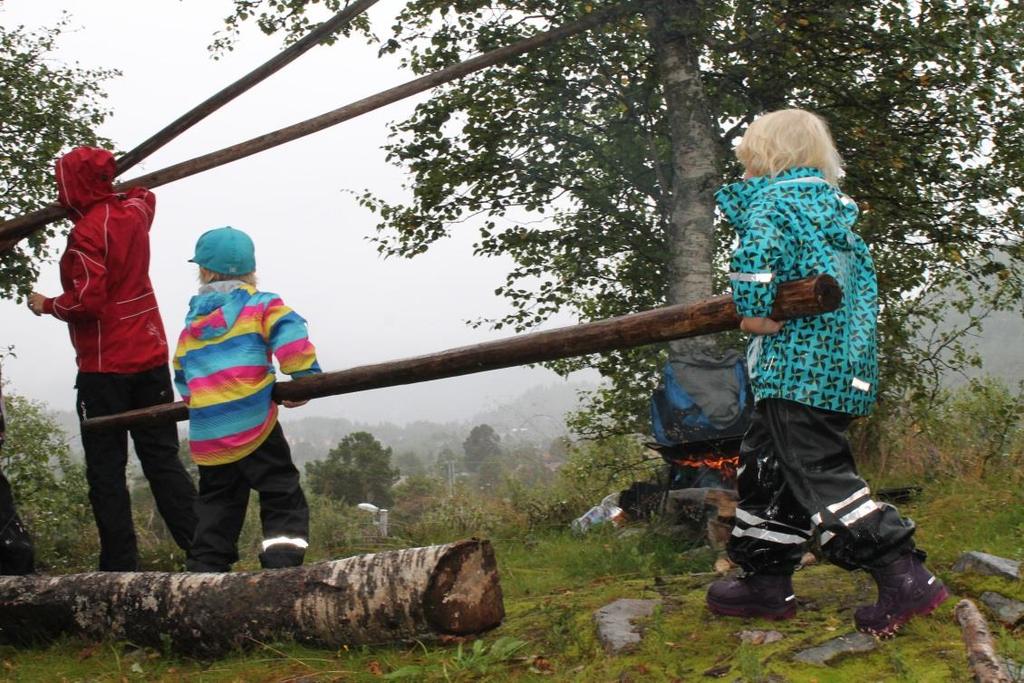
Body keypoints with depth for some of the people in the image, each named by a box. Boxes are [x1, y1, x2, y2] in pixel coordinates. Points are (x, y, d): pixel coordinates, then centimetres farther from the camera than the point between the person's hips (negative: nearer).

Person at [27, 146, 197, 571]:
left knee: (106, 469, 1)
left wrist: (47, 306, -3)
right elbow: (145, 194, 31)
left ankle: (120, 565, 2)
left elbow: (86, 301, -19)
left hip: (105, 366, -7)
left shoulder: (86, 232, -16)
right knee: (162, 458, 9)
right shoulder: (134, 211, 6)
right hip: (151, 357, 7)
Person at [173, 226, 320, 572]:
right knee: (284, 501, 1)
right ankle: (282, 568, -13)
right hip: (253, 426, -5)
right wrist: (305, 376, -7)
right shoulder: (262, 305, 1)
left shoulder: (191, 323, 17)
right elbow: (289, 333, -16)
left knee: (216, 509, 17)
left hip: (206, 437, 5)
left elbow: (181, 374, 23)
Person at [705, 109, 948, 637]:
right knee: (765, 465, 16)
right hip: (843, 370, 10)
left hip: (799, 370, -10)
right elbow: (862, 285, 26)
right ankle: (766, 581, 23)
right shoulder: (835, 206, 21)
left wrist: (755, 311, -17)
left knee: (820, 475, -8)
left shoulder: (775, 199, -6)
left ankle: (903, 577, -10)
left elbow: (756, 252, -28)